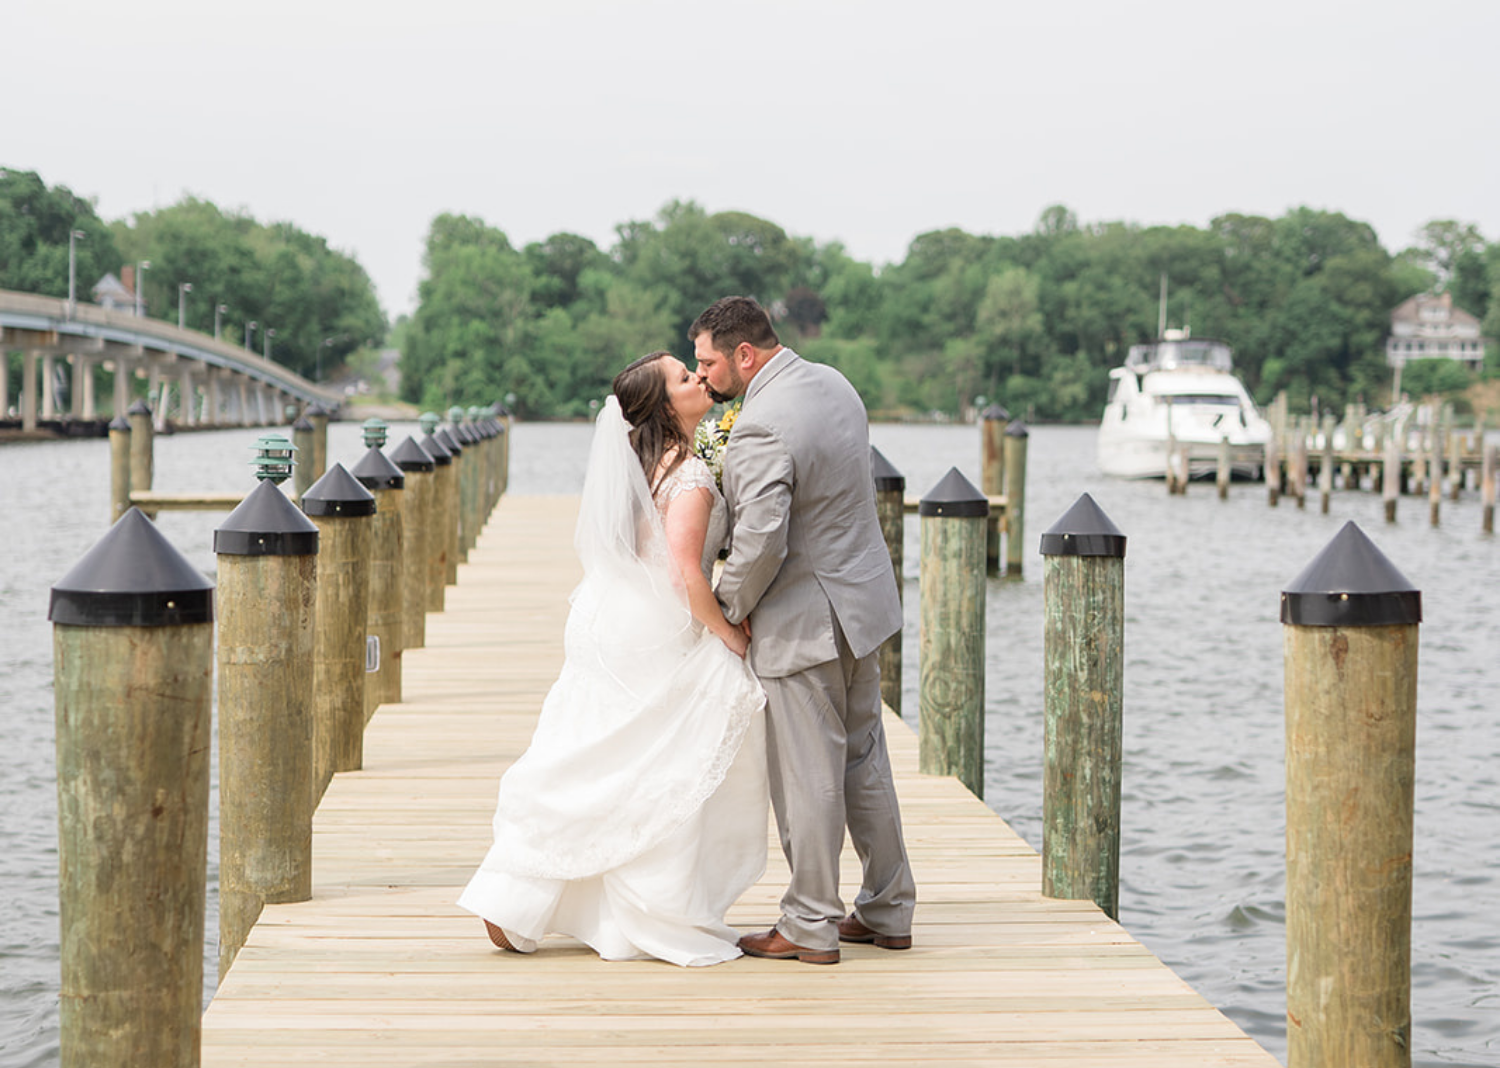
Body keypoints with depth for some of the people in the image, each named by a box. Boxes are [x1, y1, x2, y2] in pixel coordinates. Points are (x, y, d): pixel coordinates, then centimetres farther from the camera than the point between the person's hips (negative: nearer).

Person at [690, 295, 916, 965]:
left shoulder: (760, 427, -24)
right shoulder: (832, 383, 6)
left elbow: (761, 540, -29)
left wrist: (730, 606, -11)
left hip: (805, 620, -9)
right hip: (861, 600, 9)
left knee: (807, 776, 1)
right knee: (863, 759, 17)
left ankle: (810, 927, 10)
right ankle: (887, 911, 25)